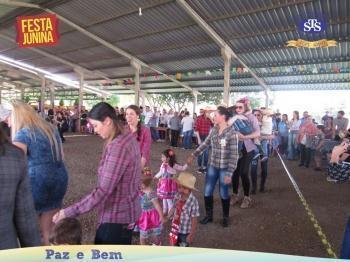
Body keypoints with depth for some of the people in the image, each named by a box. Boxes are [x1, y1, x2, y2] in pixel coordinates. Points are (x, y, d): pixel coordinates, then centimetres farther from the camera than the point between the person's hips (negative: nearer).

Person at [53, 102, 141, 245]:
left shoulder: (117, 147, -27)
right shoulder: (128, 137, 3)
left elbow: (103, 191, -28)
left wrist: (68, 212, -23)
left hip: (116, 215, -9)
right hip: (126, 210, 9)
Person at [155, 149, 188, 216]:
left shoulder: (174, 165, -17)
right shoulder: (163, 165, 0)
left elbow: (182, 168, -10)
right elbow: (160, 172, 19)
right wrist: (156, 177, 29)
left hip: (170, 184, -7)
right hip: (163, 184, 7)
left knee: (169, 199, 0)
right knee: (164, 198, 18)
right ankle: (164, 211, 36)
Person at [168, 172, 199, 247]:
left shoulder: (193, 202, -28)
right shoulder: (178, 196, -12)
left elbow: (194, 220, -21)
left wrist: (191, 235, -16)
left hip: (185, 232, -5)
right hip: (175, 228, 5)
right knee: (174, 245, 25)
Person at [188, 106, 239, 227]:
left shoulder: (232, 133, -17)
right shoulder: (213, 130, 0)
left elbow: (234, 155, -16)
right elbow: (205, 144, 14)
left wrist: (229, 173, -19)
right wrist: (193, 155, 12)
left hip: (224, 168, -5)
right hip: (212, 166, 5)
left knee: (224, 194, 10)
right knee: (207, 192, 9)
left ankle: (225, 217, 33)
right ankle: (208, 215, 30)